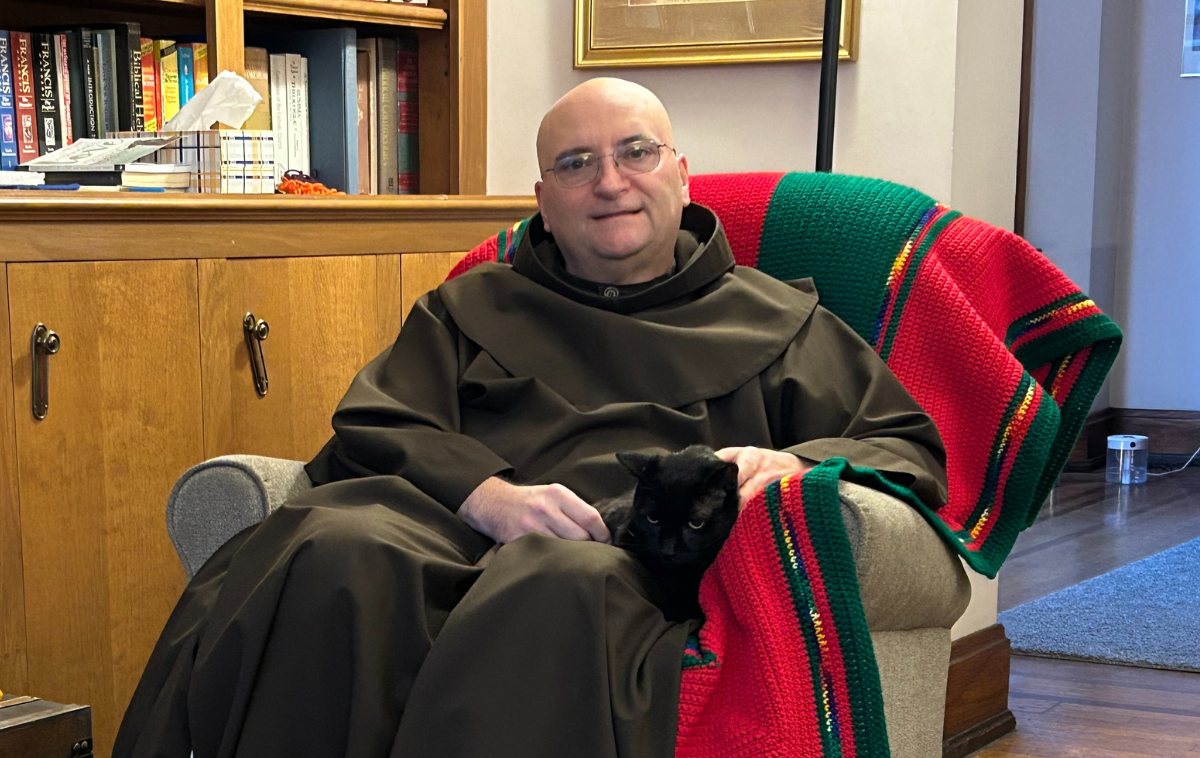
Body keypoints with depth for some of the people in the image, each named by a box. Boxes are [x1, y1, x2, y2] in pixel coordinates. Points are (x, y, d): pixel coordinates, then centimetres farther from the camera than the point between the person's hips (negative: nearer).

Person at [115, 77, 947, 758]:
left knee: (563, 587, -41)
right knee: (334, 556, -36)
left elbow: (911, 450, 22)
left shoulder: (775, 321, 27)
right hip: (452, 527, 2)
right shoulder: (471, 308, 30)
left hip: (645, 554, -1)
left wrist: (794, 466, -3)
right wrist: (489, 496, -7)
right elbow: (372, 428, 16)